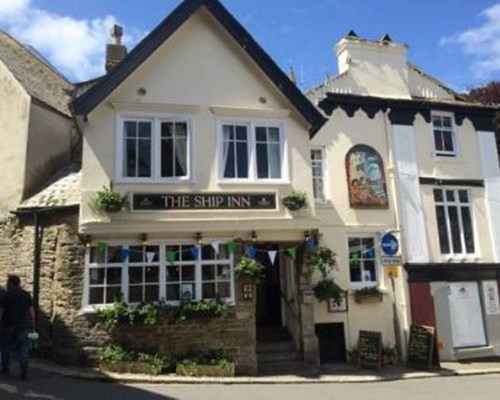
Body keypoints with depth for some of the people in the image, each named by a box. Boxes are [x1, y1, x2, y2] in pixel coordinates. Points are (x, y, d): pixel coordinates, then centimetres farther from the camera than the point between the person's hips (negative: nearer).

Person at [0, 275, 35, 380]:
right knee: (22, 347, 3)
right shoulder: (26, 295, 2)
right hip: (23, 326, 2)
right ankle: (24, 371, -9)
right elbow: (31, 311, 2)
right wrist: (33, 326, 8)